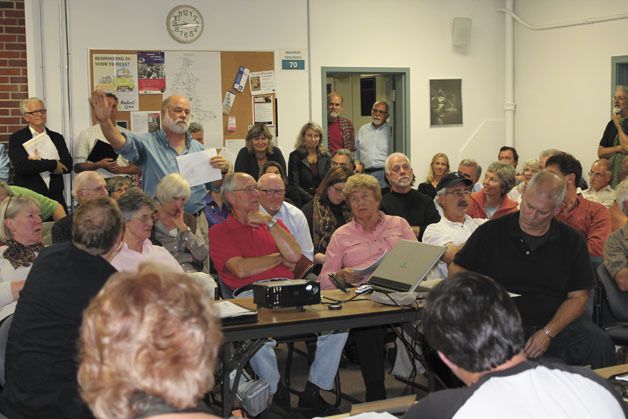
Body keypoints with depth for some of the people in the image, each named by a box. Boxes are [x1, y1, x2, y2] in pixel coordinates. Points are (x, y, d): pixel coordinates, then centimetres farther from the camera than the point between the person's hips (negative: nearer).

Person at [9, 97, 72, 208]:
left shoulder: (57, 137, 13)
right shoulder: (16, 138, 4)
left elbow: (68, 165, 2)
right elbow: (21, 166, -12)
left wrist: (40, 162, -11)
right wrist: (53, 164, -9)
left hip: (56, 196, 3)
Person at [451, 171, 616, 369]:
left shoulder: (572, 241, 9)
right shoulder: (491, 232, 5)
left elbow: (578, 297, 6)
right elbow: (456, 269, 12)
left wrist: (548, 333, -9)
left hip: (555, 323, 2)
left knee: (600, 344, -25)